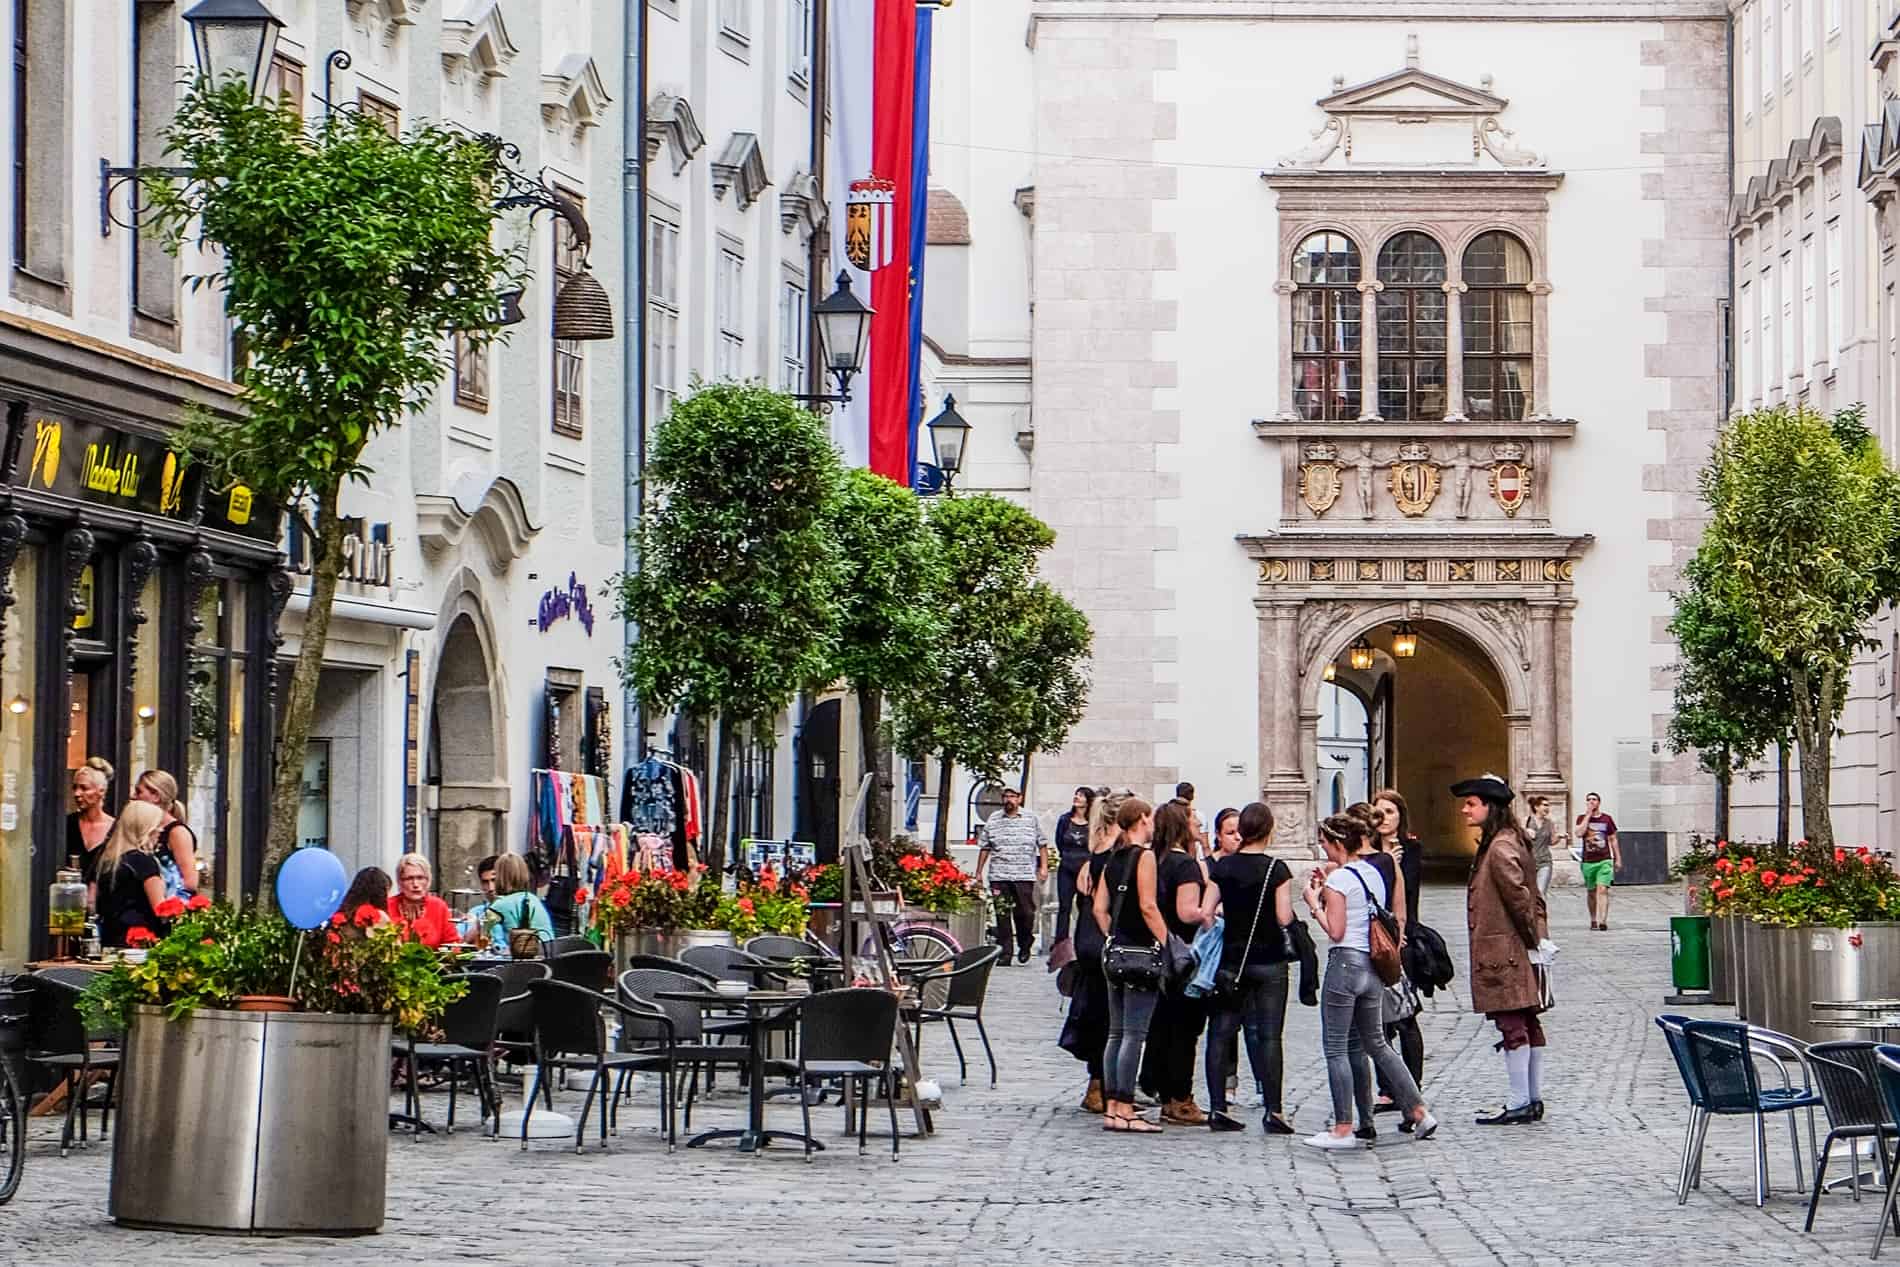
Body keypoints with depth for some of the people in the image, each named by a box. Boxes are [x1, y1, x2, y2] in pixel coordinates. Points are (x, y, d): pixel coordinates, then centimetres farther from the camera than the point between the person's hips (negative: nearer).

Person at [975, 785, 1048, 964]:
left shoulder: (1032, 820, 9)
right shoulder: (992, 820, 12)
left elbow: (1042, 845, 12)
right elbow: (985, 848, 14)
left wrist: (1044, 866, 2)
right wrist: (979, 872, 13)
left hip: (1024, 876, -1)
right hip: (998, 876, 1)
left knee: (1026, 912, -6)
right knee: (1002, 916, -1)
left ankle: (1024, 945, 19)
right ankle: (1004, 953, 3)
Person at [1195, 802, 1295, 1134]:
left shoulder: (1222, 867, 0)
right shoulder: (1276, 869, -9)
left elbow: (1206, 912, -2)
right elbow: (1284, 918, -13)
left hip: (1230, 959, 3)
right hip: (1268, 960, -3)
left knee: (1221, 1032, 7)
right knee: (1268, 1035, 0)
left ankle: (1218, 1109, 5)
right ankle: (1273, 1112, -3)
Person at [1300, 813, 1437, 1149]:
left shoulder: (1339, 878, -12)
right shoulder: (1374, 872, 12)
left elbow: (1335, 930, -15)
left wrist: (1314, 903, -3)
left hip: (1345, 962, -8)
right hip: (1373, 965, 8)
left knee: (1337, 1049, -1)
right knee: (1376, 1043, 18)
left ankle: (1343, 1130, -1)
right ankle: (1420, 1113, 15)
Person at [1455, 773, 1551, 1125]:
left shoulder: (1499, 849, -16)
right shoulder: (1510, 842, 16)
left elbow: (1518, 896, -22)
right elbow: (1532, 897, 18)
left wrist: (1532, 938, -14)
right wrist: (1538, 934, 14)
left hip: (1505, 952, -10)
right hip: (1516, 951, 10)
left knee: (1511, 1024, -7)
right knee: (1527, 1024, 11)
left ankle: (1519, 1104, -5)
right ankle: (1534, 1099, 16)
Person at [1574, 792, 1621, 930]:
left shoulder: (1607, 819, 6)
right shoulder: (1582, 818, 5)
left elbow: (1613, 840, 13)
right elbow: (1579, 833, -14)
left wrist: (1618, 859, 11)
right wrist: (1588, 815, -11)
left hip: (1604, 861, -1)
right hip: (1588, 861, 1)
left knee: (1602, 890, -16)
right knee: (1591, 892, 10)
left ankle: (1603, 921, -24)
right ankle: (1593, 920, 26)